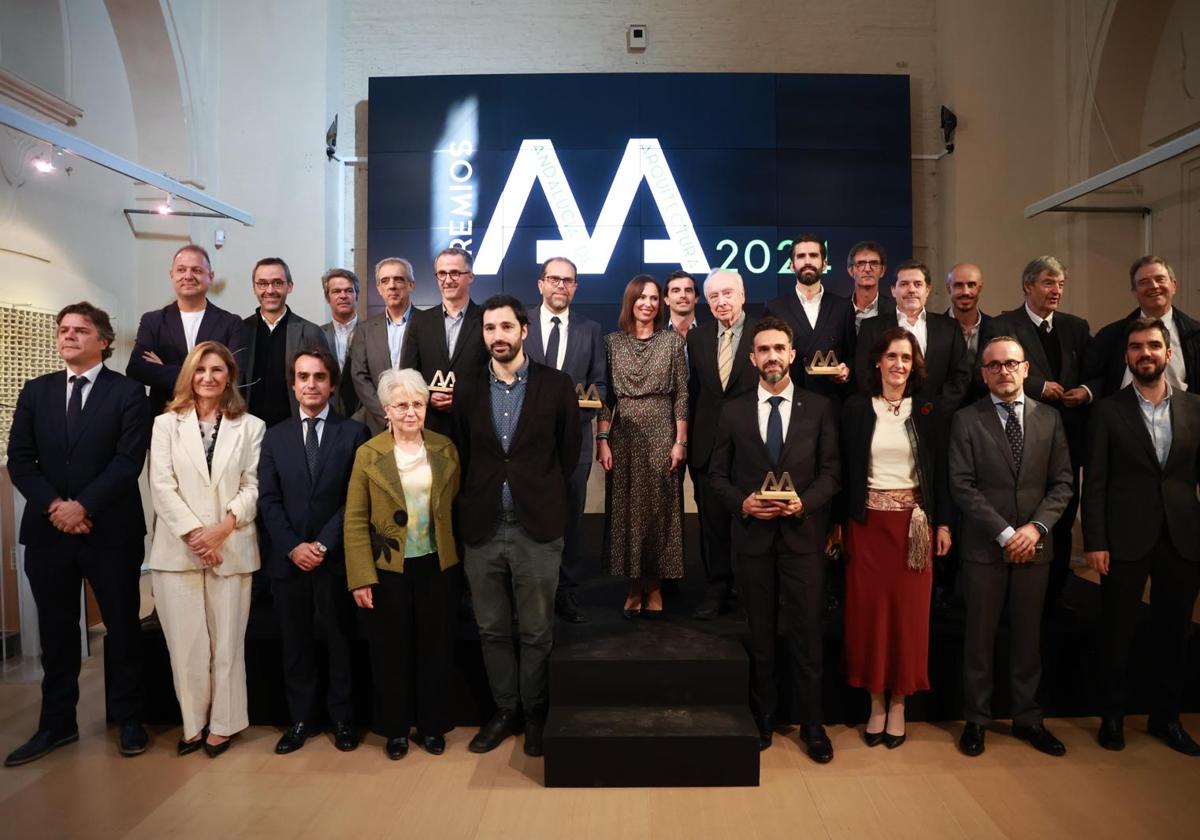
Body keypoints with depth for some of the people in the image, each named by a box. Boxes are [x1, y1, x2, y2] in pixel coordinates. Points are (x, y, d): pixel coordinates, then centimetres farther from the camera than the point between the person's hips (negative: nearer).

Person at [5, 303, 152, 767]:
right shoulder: (35, 391, 10)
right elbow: (19, 459, 4)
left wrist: (82, 506, -16)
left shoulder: (128, 393, -2)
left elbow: (128, 462, -10)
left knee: (122, 628, 6)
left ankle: (128, 720, 20)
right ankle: (57, 723, 26)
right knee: (56, 632, 12)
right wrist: (54, 505, -10)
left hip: (111, 531, -3)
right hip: (47, 531, 4)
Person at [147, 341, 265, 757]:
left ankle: (223, 723, 18)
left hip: (232, 548, 0)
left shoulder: (251, 427, 7)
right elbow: (162, 486, -1)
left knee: (227, 642, 5)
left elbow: (252, 487, 1)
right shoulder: (167, 423, 8)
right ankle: (193, 723, 20)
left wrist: (222, 527, -14)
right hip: (178, 549, 1)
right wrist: (194, 534, -12)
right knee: (186, 642, 4)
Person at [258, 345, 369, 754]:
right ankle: (301, 720, 25)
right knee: (295, 644, 11)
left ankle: (342, 719, 21)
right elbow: (268, 499, 4)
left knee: (339, 641, 8)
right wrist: (293, 546, -8)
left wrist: (323, 544, -12)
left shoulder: (353, 433, 0)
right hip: (288, 559, 3)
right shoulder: (275, 436, 9)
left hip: (335, 559, -2)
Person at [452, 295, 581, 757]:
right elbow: (462, 455, 11)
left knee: (536, 632, 9)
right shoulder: (468, 389, 4)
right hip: (482, 529, 3)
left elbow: (569, 453, 4)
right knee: (491, 630, 13)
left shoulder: (556, 385, -3)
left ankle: (535, 714, 28)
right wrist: (469, 509, 8)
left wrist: (546, 500, 8)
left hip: (536, 528, -2)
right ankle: (505, 710, 31)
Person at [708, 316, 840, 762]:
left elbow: (831, 471, 2)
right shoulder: (733, 411, 6)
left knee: (807, 633, 4)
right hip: (752, 535, 1)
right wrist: (742, 503, -12)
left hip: (802, 534, -1)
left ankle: (811, 724, 20)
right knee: (759, 633, 11)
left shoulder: (819, 408, 4)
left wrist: (804, 501, -15)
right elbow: (717, 475, 6)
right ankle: (763, 718, 26)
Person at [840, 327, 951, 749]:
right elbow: (845, 471, 1)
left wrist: (943, 523, 2)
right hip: (867, 522, 0)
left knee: (909, 611, 5)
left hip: (914, 523, 1)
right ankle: (876, 703, 18)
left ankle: (898, 704, 19)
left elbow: (940, 472, 6)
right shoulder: (855, 409, 2)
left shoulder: (928, 412, 5)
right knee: (869, 610, 4)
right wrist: (839, 523, -2)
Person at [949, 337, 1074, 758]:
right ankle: (976, 720, 19)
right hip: (984, 547, -3)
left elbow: (1062, 482, 4)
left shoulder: (1049, 418, 7)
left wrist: (1037, 527, -10)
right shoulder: (967, 420, -3)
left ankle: (1028, 718, 27)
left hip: (1033, 546, 3)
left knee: (1028, 636, 13)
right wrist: (1005, 534, -13)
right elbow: (962, 485, -8)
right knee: (979, 637, 6)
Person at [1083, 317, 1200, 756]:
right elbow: (1094, 483, -4)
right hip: (1126, 539, -2)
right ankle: (1113, 716, 24)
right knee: (1118, 633, 8)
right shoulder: (1108, 411, -1)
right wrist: (1095, 542, -9)